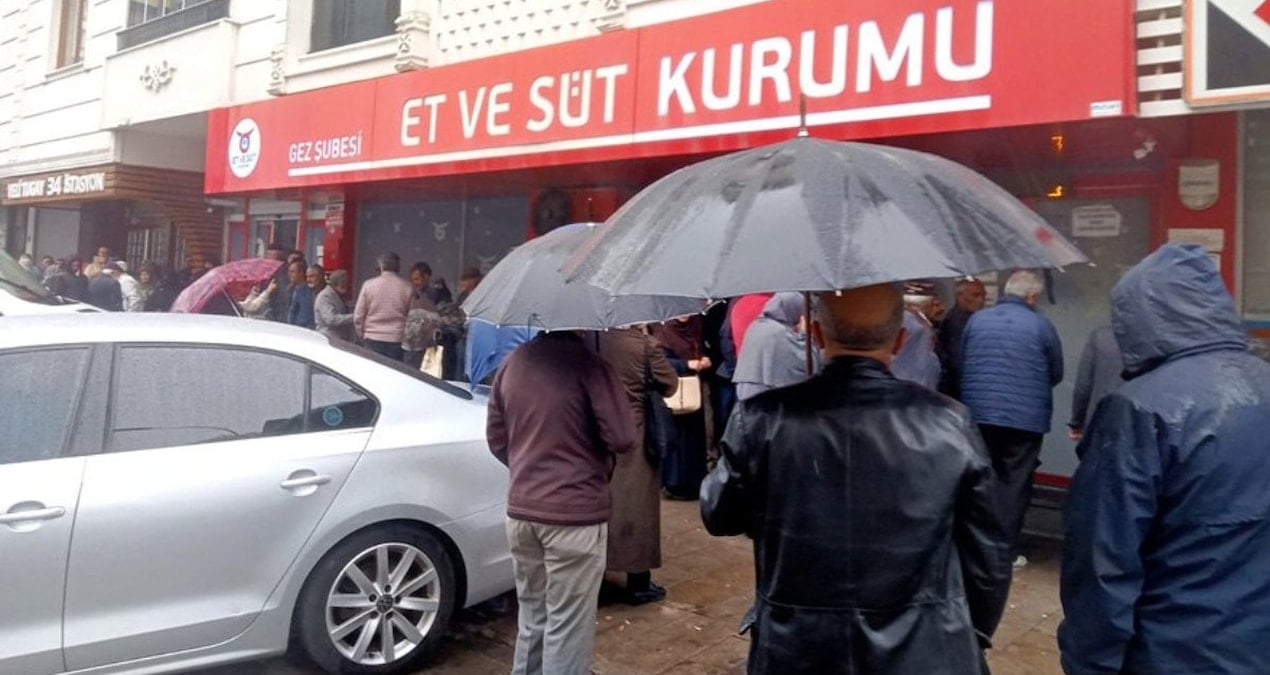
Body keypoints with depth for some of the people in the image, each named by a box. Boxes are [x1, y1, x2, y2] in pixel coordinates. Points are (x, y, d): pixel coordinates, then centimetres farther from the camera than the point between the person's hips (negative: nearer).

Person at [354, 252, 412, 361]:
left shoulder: (368, 285, 0)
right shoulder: (407, 287, -3)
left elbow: (358, 316, 2)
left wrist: (363, 336, 16)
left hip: (373, 340, 1)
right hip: (397, 341, -1)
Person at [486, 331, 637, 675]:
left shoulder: (512, 365, 3)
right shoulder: (589, 365, -16)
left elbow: (496, 439, 10)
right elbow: (622, 440, -17)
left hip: (520, 511, 6)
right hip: (574, 514, -6)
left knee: (532, 614, 22)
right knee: (568, 624, 5)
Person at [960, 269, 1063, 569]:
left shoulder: (976, 319, 3)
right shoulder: (1041, 325, -5)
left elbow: (962, 364, 10)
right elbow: (1056, 374, 4)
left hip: (978, 414, 3)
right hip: (1025, 418, -3)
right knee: (1015, 483, 4)